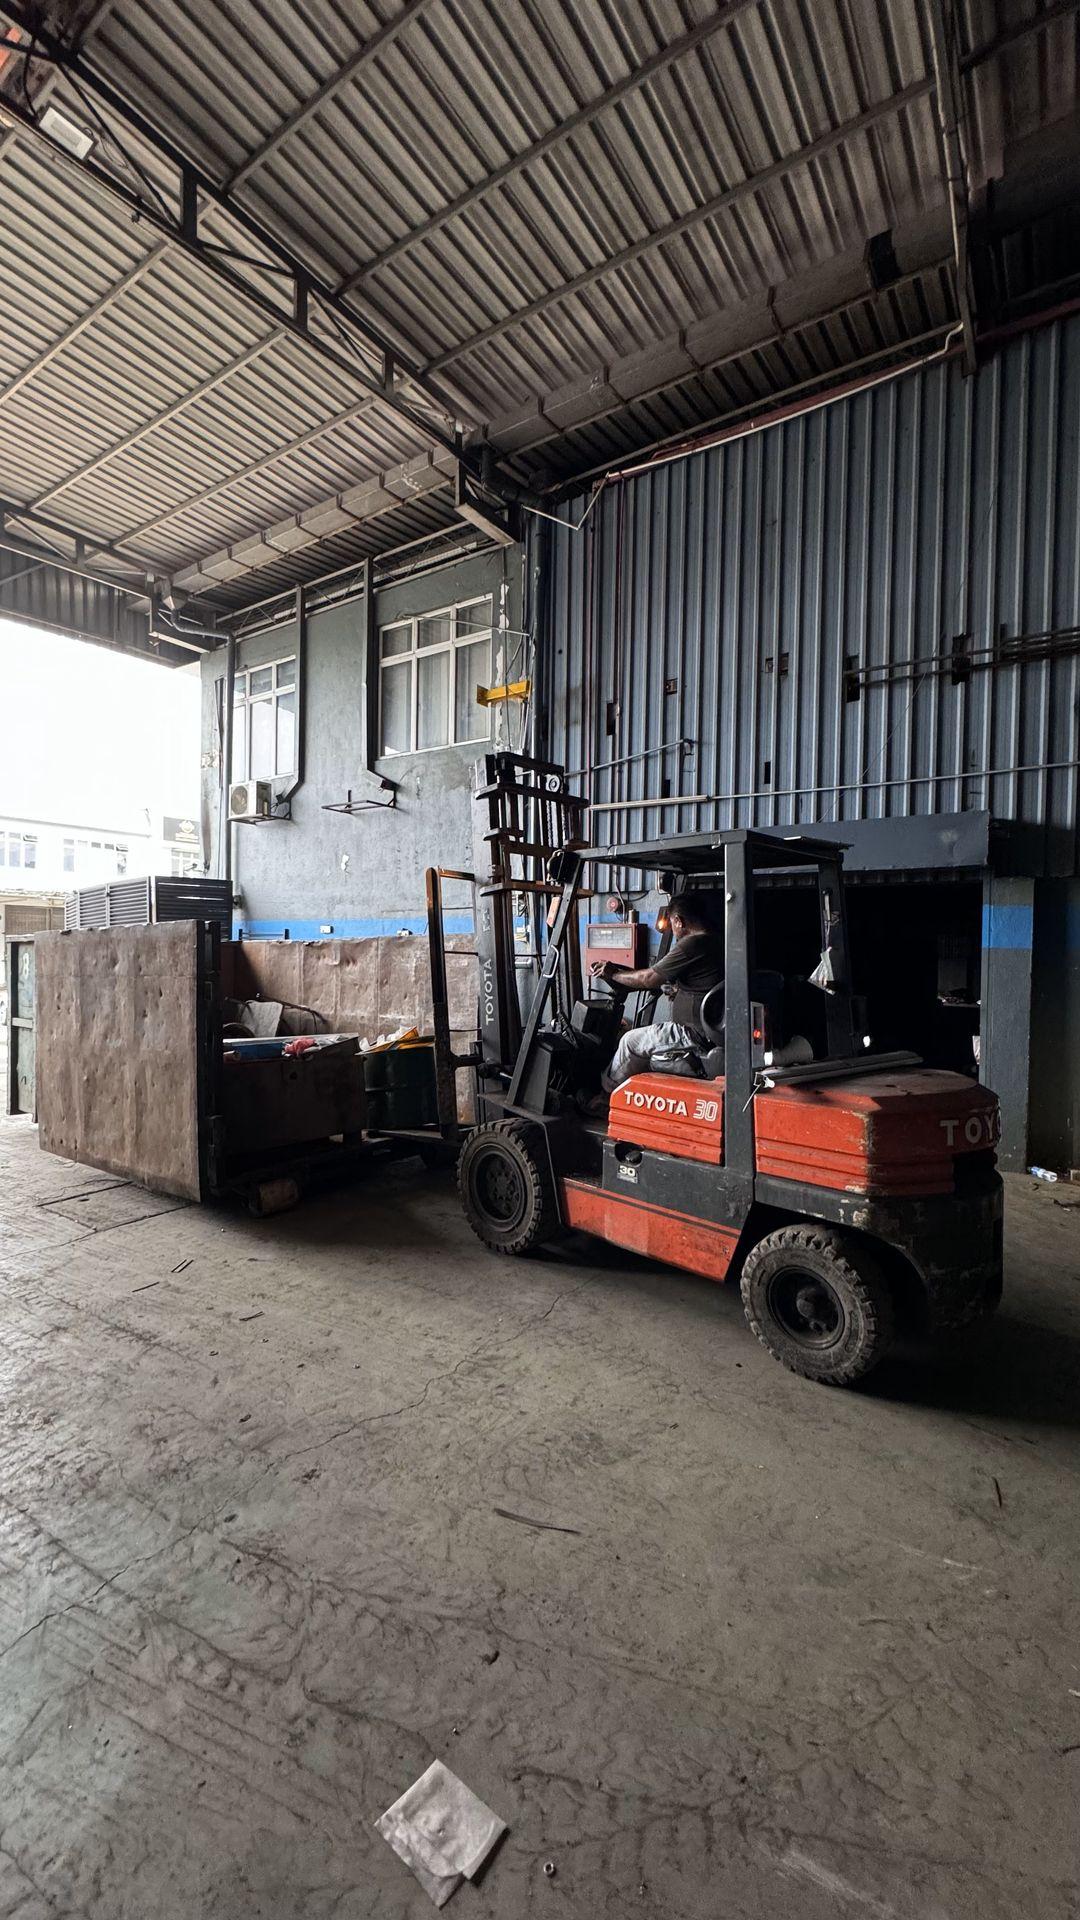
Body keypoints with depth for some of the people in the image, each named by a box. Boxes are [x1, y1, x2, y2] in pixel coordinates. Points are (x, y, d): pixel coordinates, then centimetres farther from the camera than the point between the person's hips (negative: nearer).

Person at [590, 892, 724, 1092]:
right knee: (643, 1034, 23)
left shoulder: (692, 944, -19)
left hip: (696, 1034, -10)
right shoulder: (715, 942, 11)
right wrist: (676, 991, 24)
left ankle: (606, 1092, 23)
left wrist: (612, 973, 1)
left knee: (631, 1041, 4)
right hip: (713, 1030, 10)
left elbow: (649, 978, -13)